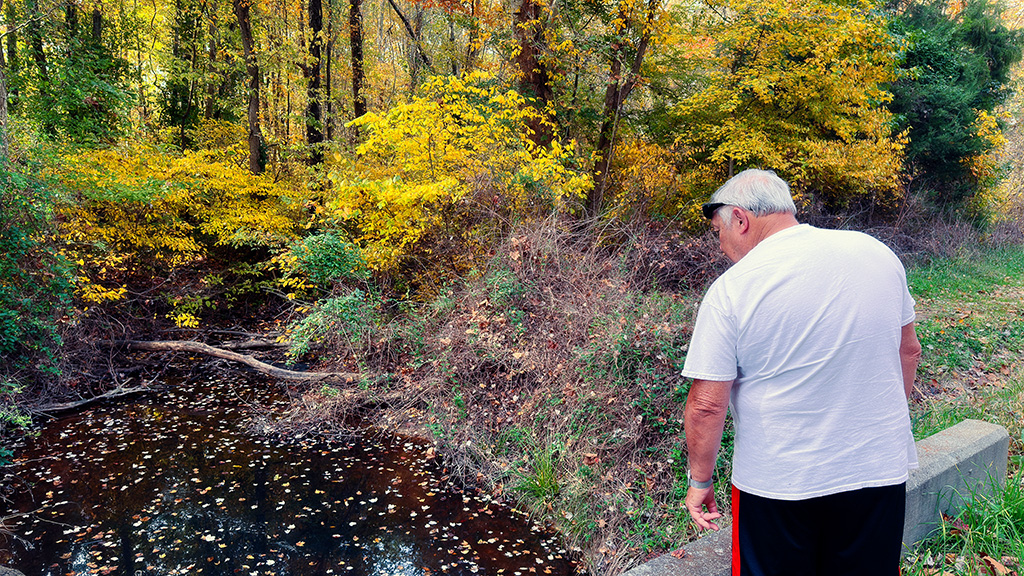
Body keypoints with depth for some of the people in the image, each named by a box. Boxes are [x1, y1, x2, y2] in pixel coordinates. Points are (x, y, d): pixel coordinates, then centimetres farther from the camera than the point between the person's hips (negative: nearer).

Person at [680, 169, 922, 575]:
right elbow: (908, 351, 11)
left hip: (776, 485, -4)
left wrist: (700, 482, 0)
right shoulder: (876, 253, -1)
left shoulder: (730, 290, -16)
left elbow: (707, 406, -15)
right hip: (880, 473, 4)